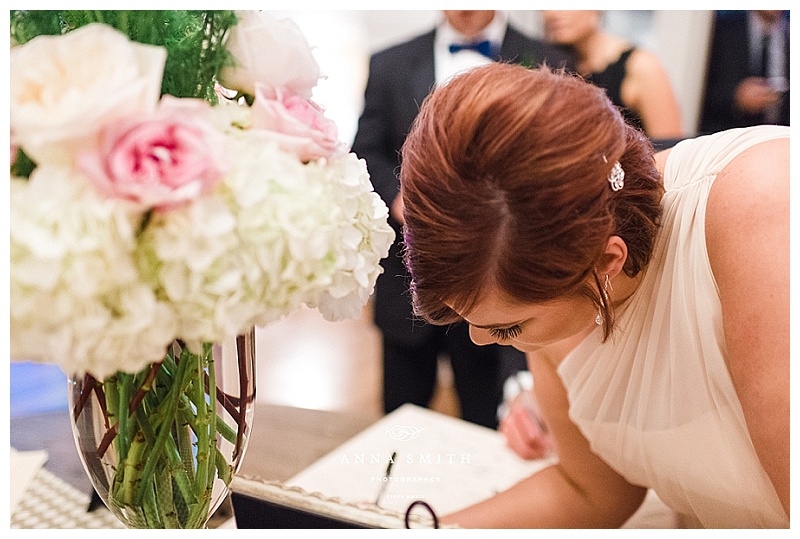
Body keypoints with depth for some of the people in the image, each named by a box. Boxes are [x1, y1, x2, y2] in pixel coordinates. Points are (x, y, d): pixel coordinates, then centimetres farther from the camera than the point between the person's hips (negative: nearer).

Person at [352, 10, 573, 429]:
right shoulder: (389, 65, 8)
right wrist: (398, 198, -12)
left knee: (486, 430, 10)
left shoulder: (546, 65, 3)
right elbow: (366, 154, 7)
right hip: (408, 283, 2)